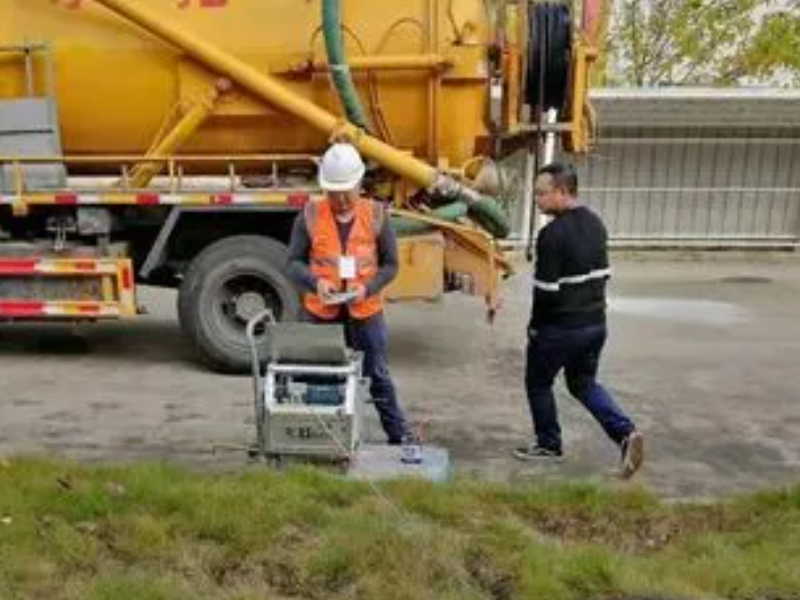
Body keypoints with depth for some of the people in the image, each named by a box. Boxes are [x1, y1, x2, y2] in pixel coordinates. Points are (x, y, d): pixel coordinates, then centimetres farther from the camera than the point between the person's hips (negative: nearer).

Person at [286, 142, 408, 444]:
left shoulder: (376, 215, -2)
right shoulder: (310, 216, -2)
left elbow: (390, 264, 1)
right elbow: (294, 263, 0)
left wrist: (368, 288, -17)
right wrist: (315, 282, -20)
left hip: (366, 312, 0)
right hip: (321, 312, 1)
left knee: (378, 376, 10)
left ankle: (399, 437, 22)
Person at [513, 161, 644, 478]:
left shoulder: (553, 233, -21)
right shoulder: (596, 224, 7)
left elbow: (546, 289, -19)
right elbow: (603, 274, 13)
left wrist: (535, 326, -5)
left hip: (559, 327, -8)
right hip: (595, 322, 8)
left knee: (538, 383, 14)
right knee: (583, 383, 22)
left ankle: (548, 444, 27)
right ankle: (626, 433, 5)